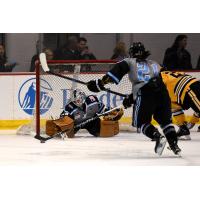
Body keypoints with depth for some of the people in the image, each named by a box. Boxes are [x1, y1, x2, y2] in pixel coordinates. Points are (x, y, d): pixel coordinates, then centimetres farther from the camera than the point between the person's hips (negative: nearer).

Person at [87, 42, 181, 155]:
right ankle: (174, 143, 5)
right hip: (162, 92, 4)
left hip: (145, 94, -4)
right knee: (165, 119, 20)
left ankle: (158, 137, -15)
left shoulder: (129, 62, 19)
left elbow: (117, 71, 2)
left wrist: (102, 82, -2)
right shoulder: (155, 64, 31)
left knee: (141, 121, 9)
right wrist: (131, 98, 35)